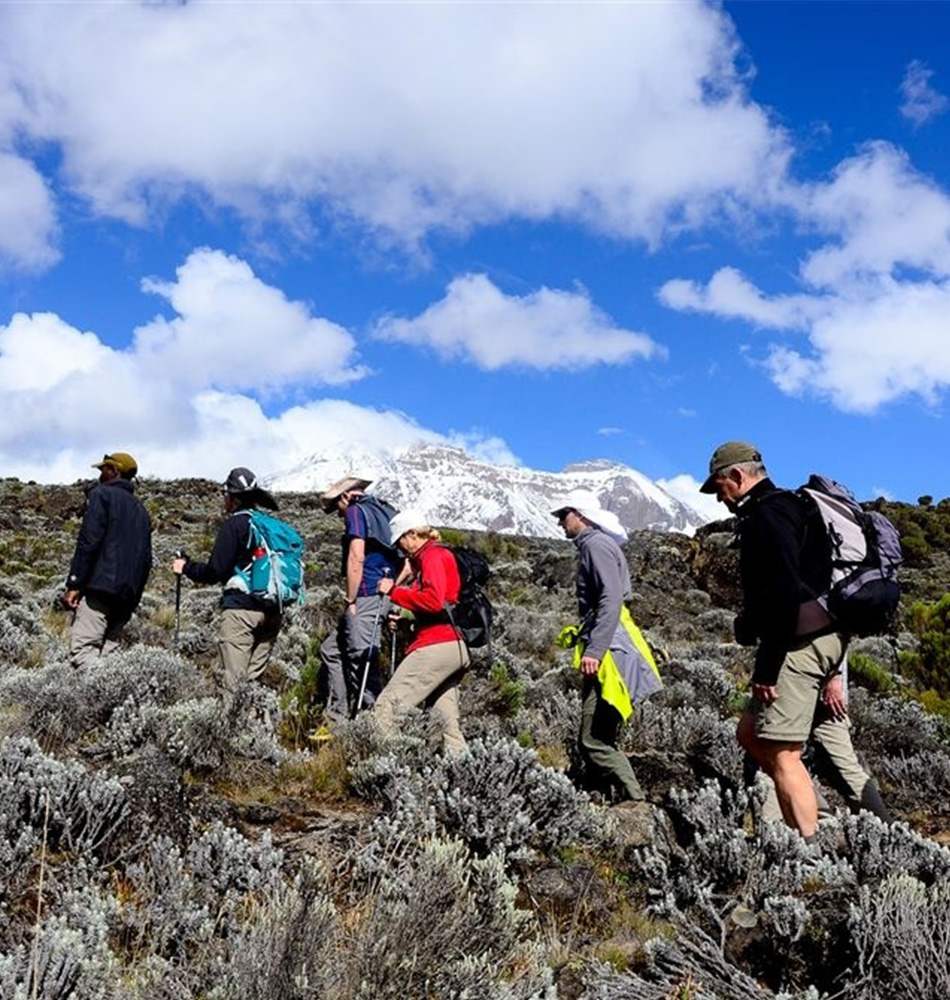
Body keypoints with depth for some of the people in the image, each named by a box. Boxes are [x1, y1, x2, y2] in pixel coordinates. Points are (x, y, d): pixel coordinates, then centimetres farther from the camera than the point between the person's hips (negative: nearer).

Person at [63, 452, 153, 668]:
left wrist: (74, 584, -12)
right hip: (127, 595, 8)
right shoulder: (141, 510, 24)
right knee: (106, 653, 7)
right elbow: (146, 559, 21)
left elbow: (88, 541, -11)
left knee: (81, 650, -14)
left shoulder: (101, 494, 2)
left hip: (101, 586, -7)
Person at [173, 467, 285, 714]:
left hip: (241, 608, -6)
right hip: (272, 611, 6)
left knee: (231, 679, -5)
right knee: (255, 678, 10)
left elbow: (215, 572, -8)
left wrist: (186, 567, 7)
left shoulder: (234, 524, -4)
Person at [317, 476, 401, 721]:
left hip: (365, 597, -9)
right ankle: (337, 718, 18)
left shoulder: (356, 511, -4)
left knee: (362, 663, -7)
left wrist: (351, 602, -13)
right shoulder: (384, 512, 20)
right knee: (331, 650, 17)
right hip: (383, 596, 9)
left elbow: (356, 558, -17)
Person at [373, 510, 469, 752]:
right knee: (447, 717, 9)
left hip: (437, 645, -10)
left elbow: (434, 600, -18)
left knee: (388, 704, -12)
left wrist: (394, 591, -10)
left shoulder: (432, 555, -4)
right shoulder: (443, 555, 25)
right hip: (457, 647, 10)